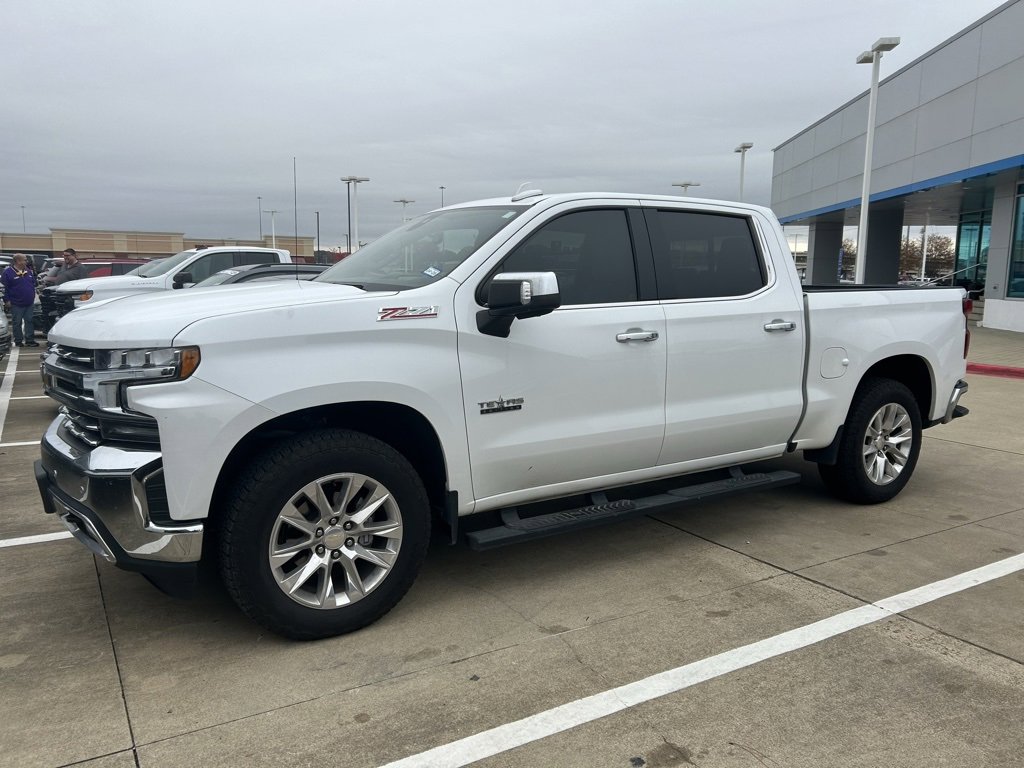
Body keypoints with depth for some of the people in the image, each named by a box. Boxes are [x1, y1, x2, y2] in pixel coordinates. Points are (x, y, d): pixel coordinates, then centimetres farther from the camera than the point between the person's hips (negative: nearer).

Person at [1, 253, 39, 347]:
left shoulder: (29, 271, 9)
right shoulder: (8, 272, -8)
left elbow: (33, 284, 19)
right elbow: (4, 288, -8)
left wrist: (33, 296, 13)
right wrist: (7, 300, -11)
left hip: (29, 303, 5)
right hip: (16, 304, -5)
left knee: (29, 321, 5)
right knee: (17, 323, 3)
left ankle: (30, 340, 10)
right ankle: (18, 341, 11)